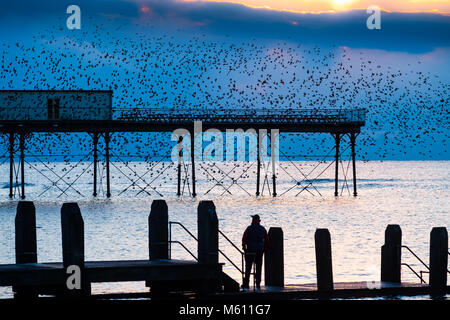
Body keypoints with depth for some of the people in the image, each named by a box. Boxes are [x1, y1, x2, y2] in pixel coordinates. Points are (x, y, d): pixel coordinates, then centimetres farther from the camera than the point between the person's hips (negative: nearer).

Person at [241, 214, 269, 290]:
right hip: (260, 251, 3)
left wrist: (244, 247, 3)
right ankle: (258, 284, 5)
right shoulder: (263, 229, 6)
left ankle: (246, 284, 0)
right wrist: (264, 249, 16)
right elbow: (267, 240, 8)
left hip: (250, 250, -3)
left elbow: (244, 239, -9)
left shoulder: (249, 228, -6)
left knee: (248, 267, 2)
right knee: (258, 268, 7)